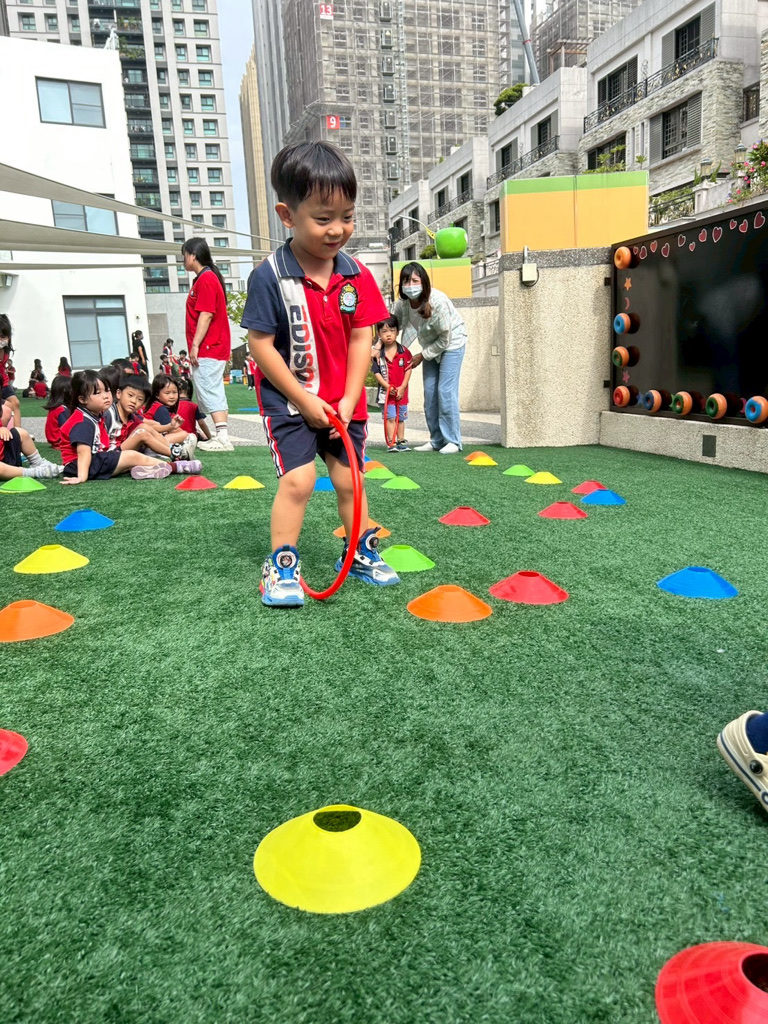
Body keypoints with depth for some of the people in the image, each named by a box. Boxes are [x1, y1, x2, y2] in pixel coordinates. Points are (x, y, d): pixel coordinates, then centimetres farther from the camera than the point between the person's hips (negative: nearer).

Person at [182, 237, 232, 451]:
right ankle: (221, 436, 14)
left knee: (210, 393, -11)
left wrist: (195, 345, -21)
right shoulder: (206, 278, 18)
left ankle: (222, 438, -12)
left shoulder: (206, 279, -12)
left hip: (207, 349, -10)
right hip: (214, 348, 10)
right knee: (215, 393, 11)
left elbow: (206, 315, -20)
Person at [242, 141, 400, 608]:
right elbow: (261, 344, -15)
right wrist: (304, 400, -15)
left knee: (349, 479, 11)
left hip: (343, 401, 4)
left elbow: (361, 339, -2)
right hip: (289, 399, -4)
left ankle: (361, 553, 28)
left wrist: (349, 400, -9)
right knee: (298, 479, -11)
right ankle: (281, 566, 4)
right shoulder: (270, 277, -16)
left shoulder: (356, 275, -3)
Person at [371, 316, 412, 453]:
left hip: (401, 391, 2)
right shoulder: (378, 354, -6)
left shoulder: (404, 351, -5)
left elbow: (408, 369, -4)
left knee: (401, 417, 13)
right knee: (390, 417, -3)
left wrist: (402, 387, -11)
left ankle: (401, 441, 25)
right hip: (386, 391, -2)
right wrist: (387, 386, -16)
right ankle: (391, 443, 2)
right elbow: (376, 372, -6)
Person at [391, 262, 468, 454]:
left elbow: (445, 339, -23)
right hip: (431, 346, 6)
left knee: (446, 391, -14)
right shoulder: (402, 303, -14)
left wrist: (422, 356, -16)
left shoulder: (438, 302, -30)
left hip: (451, 343, -6)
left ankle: (452, 440, -7)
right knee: (429, 392, 3)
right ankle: (436, 440, 12)